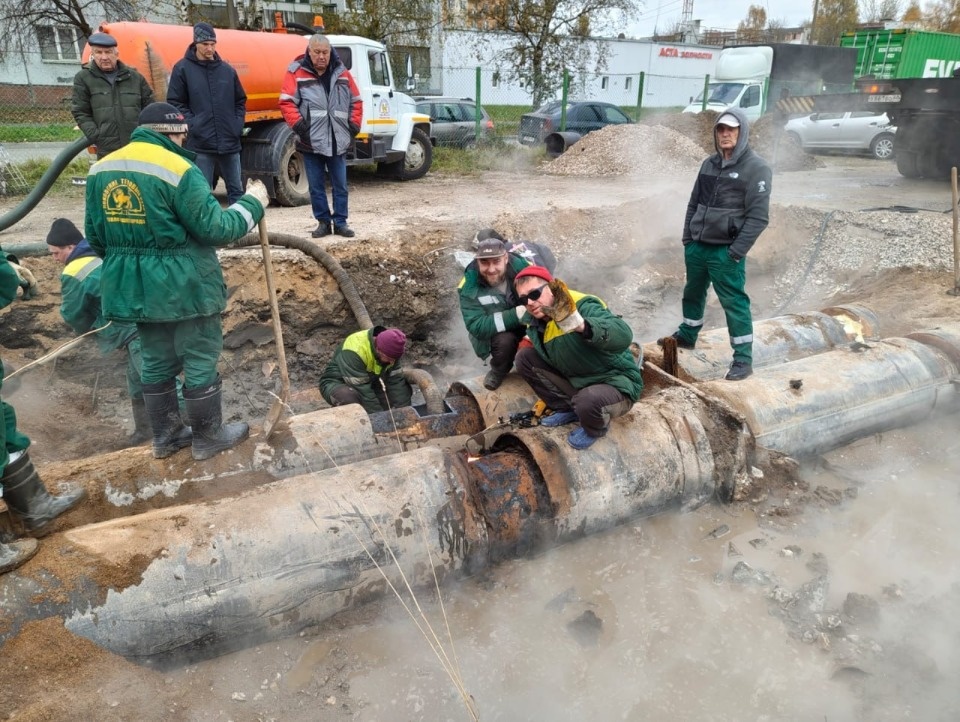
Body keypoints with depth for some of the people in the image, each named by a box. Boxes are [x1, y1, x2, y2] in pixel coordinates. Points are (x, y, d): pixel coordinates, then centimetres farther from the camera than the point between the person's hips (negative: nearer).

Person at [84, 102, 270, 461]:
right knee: (201, 361, 7)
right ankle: (208, 436, 20)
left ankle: (165, 435, 31)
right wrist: (252, 203, -1)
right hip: (184, 286, -7)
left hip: (136, 286, 7)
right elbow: (215, 228, -15)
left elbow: (96, 236, 12)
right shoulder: (178, 169, -17)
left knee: (157, 362, 19)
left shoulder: (100, 170, 7)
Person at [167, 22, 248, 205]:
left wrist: (238, 124, 4)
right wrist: (193, 125, -11)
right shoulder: (182, 69, 0)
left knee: (237, 190, 9)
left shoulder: (227, 69, 9)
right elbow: (175, 103, -1)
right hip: (200, 144, -3)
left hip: (230, 141, 3)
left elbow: (240, 101, 17)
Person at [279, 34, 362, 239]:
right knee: (316, 187, 5)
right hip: (311, 142, -2)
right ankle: (323, 222, 15)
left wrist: (354, 125, 3)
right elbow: (286, 103, -6)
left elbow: (356, 101, 13)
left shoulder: (341, 73, 8)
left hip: (338, 141, 2)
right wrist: (299, 125, -17)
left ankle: (340, 222, 15)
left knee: (340, 185, 6)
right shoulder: (296, 73, -2)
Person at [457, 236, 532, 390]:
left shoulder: (520, 266, -21)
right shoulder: (469, 287, -25)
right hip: (494, 332, -2)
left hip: (528, 324, 2)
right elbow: (477, 327, -32)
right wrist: (516, 314, -42)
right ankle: (498, 372, 1)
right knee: (504, 340, -34)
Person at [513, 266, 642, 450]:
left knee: (588, 400, -40)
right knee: (524, 357, -3)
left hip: (616, 384, -7)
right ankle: (567, 408, 9)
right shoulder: (536, 322, -4)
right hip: (575, 380, 7)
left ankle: (595, 428, -1)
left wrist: (581, 325, -64)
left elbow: (624, 335, -47)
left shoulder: (582, 306, -28)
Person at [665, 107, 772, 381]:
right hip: (697, 246, 6)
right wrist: (687, 238, 9)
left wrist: (736, 252, -17)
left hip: (725, 251, -6)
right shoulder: (709, 164, 10)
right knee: (693, 294, 20)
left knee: (734, 303, -3)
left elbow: (758, 217, -13)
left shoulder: (756, 168, -9)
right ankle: (687, 336, 41)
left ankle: (743, 359, 5)